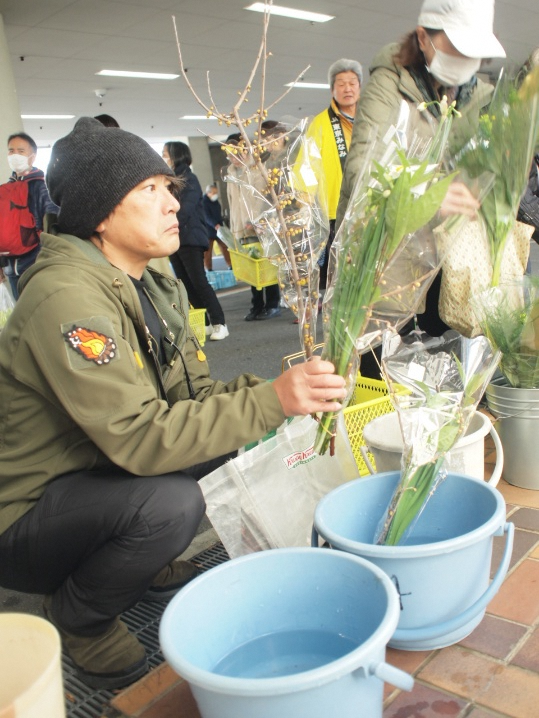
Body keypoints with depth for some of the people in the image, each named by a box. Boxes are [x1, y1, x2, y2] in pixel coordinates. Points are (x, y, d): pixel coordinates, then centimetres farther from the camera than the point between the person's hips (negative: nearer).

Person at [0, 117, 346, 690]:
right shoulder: (65, 297, -28)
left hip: (101, 476, 8)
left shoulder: (153, 285, 1)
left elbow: (195, 394, -2)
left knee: (225, 430, -4)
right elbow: (138, 437, -34)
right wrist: (271, 401, -36)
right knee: (170, 505, -33)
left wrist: (286, 391, -19)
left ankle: (142, 564, 13)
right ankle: (76, 617, -2)